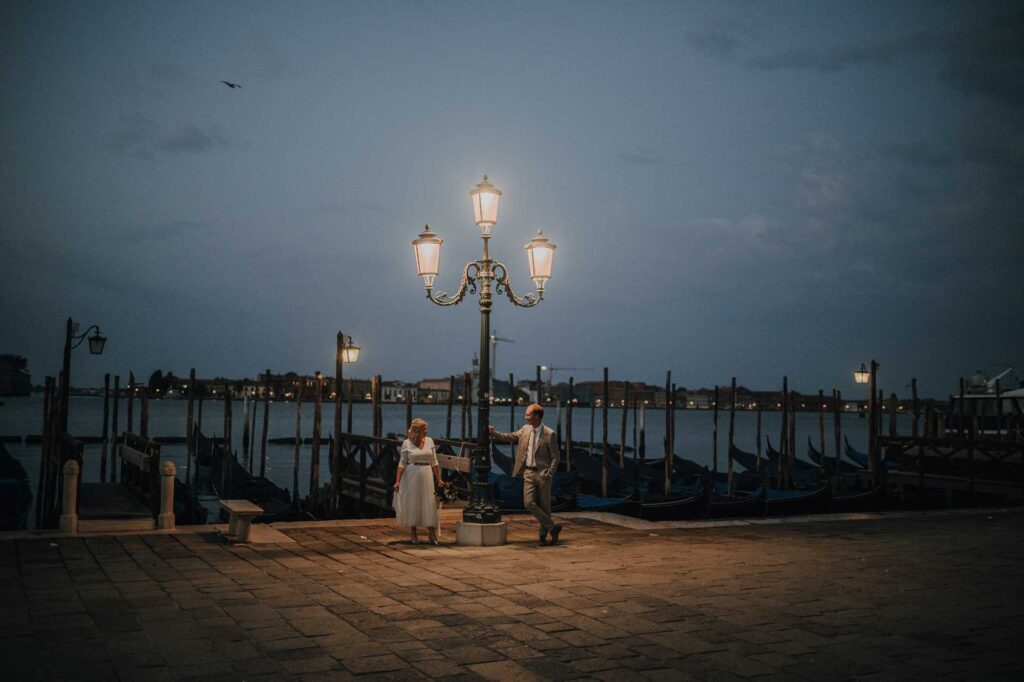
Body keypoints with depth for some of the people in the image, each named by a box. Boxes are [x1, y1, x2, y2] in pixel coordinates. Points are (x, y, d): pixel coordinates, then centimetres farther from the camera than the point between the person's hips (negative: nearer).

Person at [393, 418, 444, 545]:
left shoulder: (429, 441, 4)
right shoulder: (407, 443, -5)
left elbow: (434, 462, 9)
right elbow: (402, 463, -5)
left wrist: (439, 479, 9)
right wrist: (397, 481, -11)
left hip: (426, 475, 3)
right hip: (412, 476, -3)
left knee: (429, 503, 0)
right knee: (413, 503, 6)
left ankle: (431, 534, 5)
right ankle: (413, 533, 19)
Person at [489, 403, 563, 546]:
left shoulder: (549, 434, -10)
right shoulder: (525, 429, 6)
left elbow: (555, 458, -7)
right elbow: (509, 437, 17)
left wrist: (548, 475, -14)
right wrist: (493, 433, 8)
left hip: (543, 473, -4)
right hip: (528, 472, 5)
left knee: (544, 505, 4)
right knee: (529, 503, -6)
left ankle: (543, 533, 19)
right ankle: (552, 527, 5)